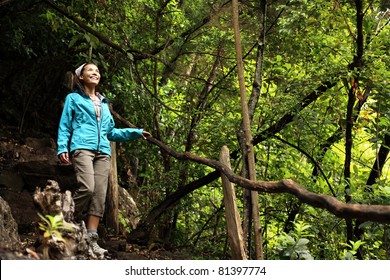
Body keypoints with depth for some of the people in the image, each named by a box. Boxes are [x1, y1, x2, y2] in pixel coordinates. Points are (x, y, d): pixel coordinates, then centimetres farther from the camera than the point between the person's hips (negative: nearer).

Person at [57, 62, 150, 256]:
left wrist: (136, 132, 19)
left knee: (99, 195, -7)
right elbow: (64, 126, 9)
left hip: (103, 152, 5)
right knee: (87, 188, -25)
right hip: (82, 147, -5)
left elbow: (111, 132, 29)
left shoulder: (104, 103, 28)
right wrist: (62, 148, -6)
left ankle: (91, 238, -8)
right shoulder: (73, 98, 15)